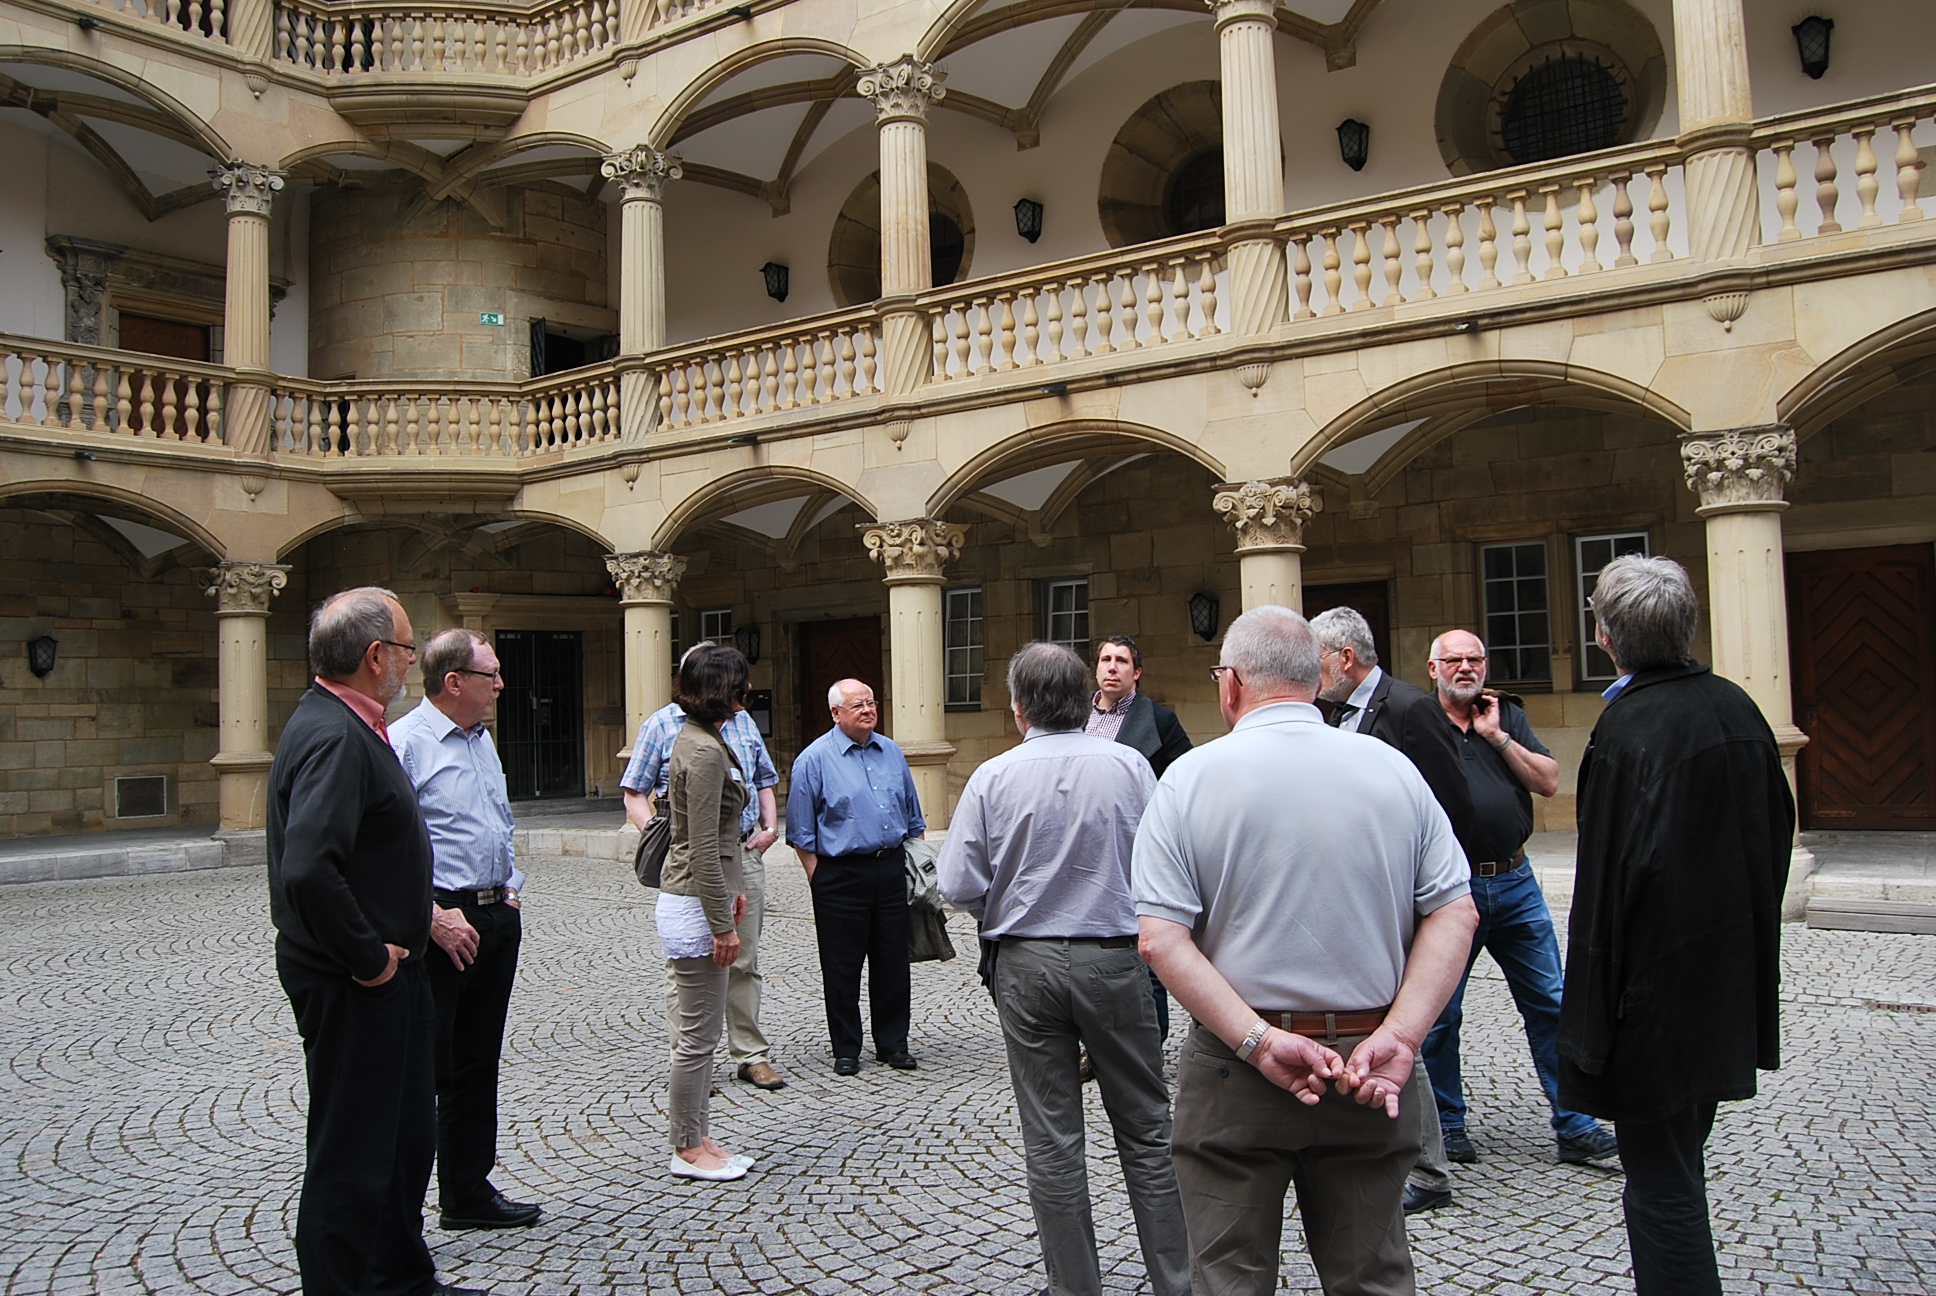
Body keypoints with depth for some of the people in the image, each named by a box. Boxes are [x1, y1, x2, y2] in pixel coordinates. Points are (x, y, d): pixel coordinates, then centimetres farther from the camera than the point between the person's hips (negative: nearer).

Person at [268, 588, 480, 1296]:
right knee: (352, 1157, 3)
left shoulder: (348, 725, 10)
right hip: (353, 987, -11)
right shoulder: (335, 738, -23)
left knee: (406, 1136, 22)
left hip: (384, 974, 11)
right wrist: (368, 958, -23)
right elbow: (307, 870, -35)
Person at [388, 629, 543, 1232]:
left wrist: (512, 889, 12)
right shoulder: (405, 742, -13)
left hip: (496, 918, 9)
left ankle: (468, 1193, 28)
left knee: (478, 1065, 16)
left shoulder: (482, 740, 15)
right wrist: (435, 917, -19)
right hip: (443, 923, -8)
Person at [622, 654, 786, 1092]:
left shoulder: (742, 721, 14)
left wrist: (770, 826, 6)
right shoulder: (662, 724, 0)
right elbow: (634, 795, -1)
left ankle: (751, 1055, 19)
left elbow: (764, 780, 22)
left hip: (743, 854, 4)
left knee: (744, 962, 9)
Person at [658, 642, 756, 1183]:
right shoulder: (705, 751, -20)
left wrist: (729, 892, 23)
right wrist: (722, 924, -19)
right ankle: (688, 1150, 13)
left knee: (699, 1031, 16)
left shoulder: (699, 739, 12)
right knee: (698, 1034, 1)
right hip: (694, 906, -11)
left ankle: (698, 1138, 26)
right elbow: (703, 849, -22)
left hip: (695, 898, 11)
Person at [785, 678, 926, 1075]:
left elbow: (913, 817, 19)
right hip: (841, 874, -4)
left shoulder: (892, 752, 11)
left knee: (893, 962, 9)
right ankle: (846, 1050, 18)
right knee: (842, 967, 4)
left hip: (891, 870, 4)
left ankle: (893, 1043, 23)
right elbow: (802, 833, -2)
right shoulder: (815, 759, -5)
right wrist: (818, 879, -6)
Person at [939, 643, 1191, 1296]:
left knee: (1051, 1140, 10)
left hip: (1027, 963, 0)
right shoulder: (1129, 765, -7)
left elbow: (959, 886, -8)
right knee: (1146, 1129, 14)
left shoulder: (992, 778, -8)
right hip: (1115, 957, 1)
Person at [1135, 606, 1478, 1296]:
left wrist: (1259, 1042, -15)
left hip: (1234, 1072, -2)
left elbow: (1161, 938, -15)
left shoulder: (1190, 778, -8)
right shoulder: (1393, 768, -1)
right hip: (1371, 1067, 3)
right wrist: (1398, 1037, -9)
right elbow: (1455, 913, -5)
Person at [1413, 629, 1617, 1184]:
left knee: (1550, 1004, 5)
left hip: (1515, 883, 3)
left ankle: (1575, 1126, 15)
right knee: (1439, 1014, 5)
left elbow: (1548, 781, 1)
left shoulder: (1508, 718, 11)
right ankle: (1447, 1125, 20)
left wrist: (1496, 736, -7)